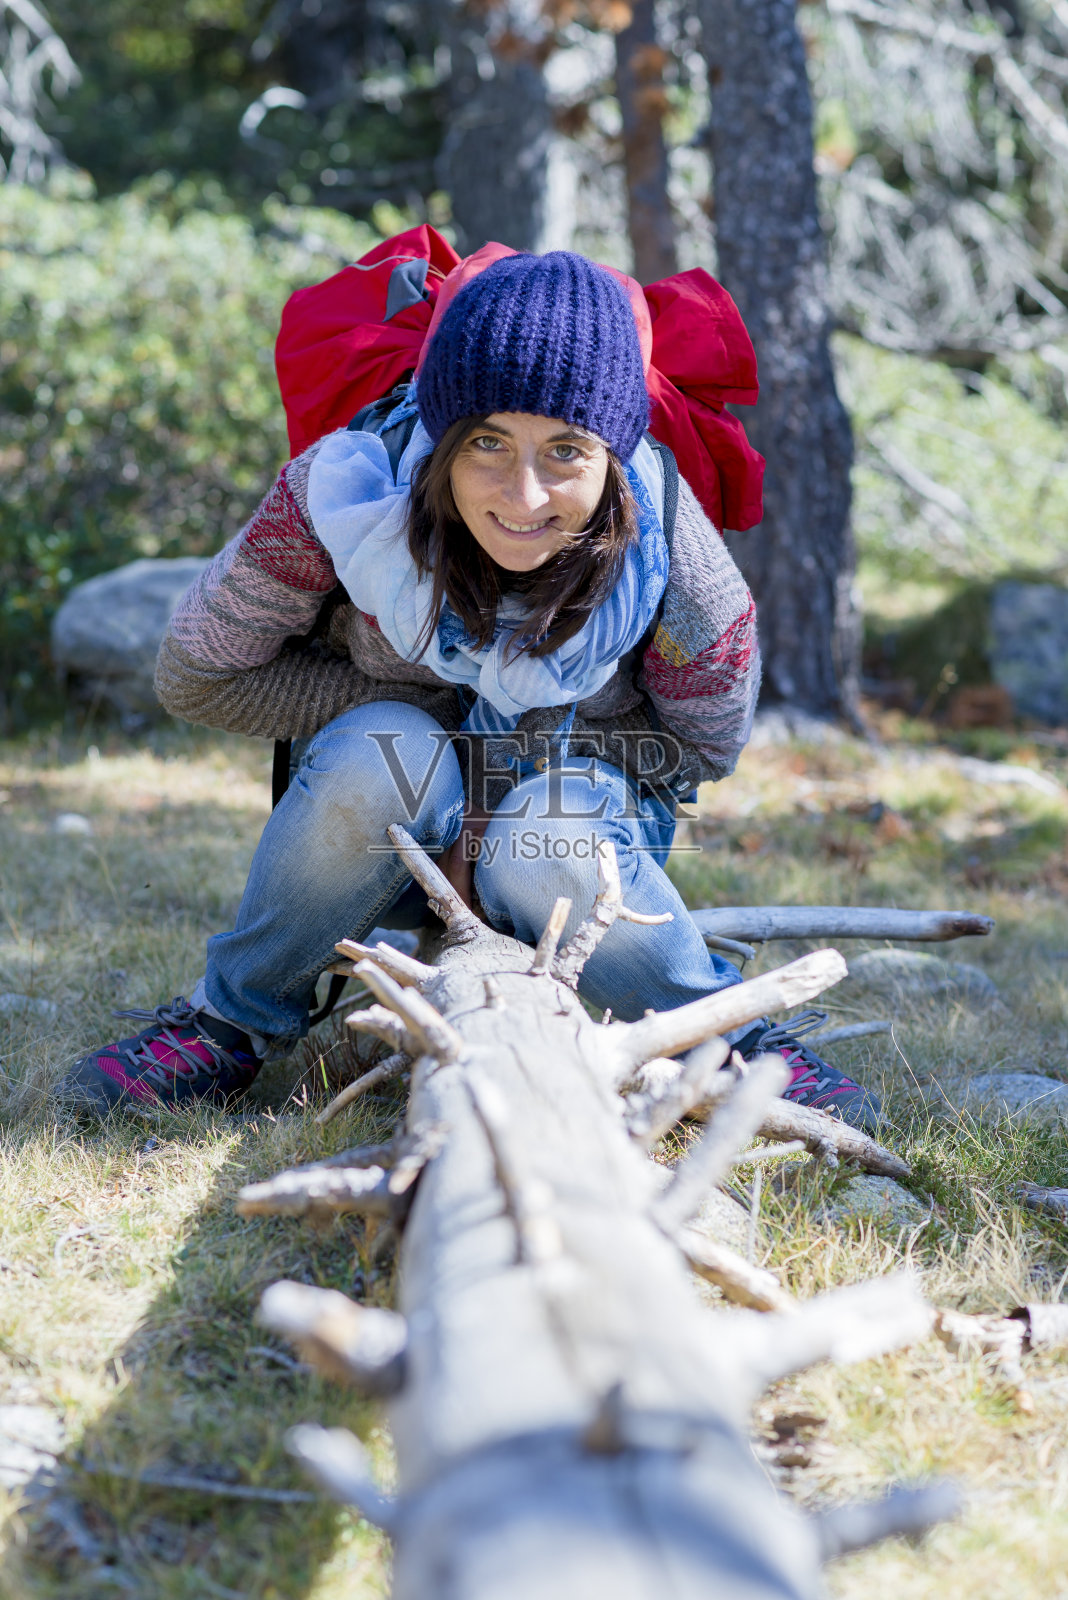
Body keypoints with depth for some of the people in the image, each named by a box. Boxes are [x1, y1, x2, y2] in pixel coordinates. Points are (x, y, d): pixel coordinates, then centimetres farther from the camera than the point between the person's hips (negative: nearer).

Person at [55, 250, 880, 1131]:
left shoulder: (666, 552, -27)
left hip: (584, 809, -1)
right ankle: (233, 1021, -10)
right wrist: (409, 703, -22)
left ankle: (734, 1040, -9)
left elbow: (702, 745, -8)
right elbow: (196, 674, -15)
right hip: (388, 823, 1)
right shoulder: (349, 488, -27)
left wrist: (525, 750, -21)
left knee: (546, 848, -35)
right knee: (380, 754, -34)